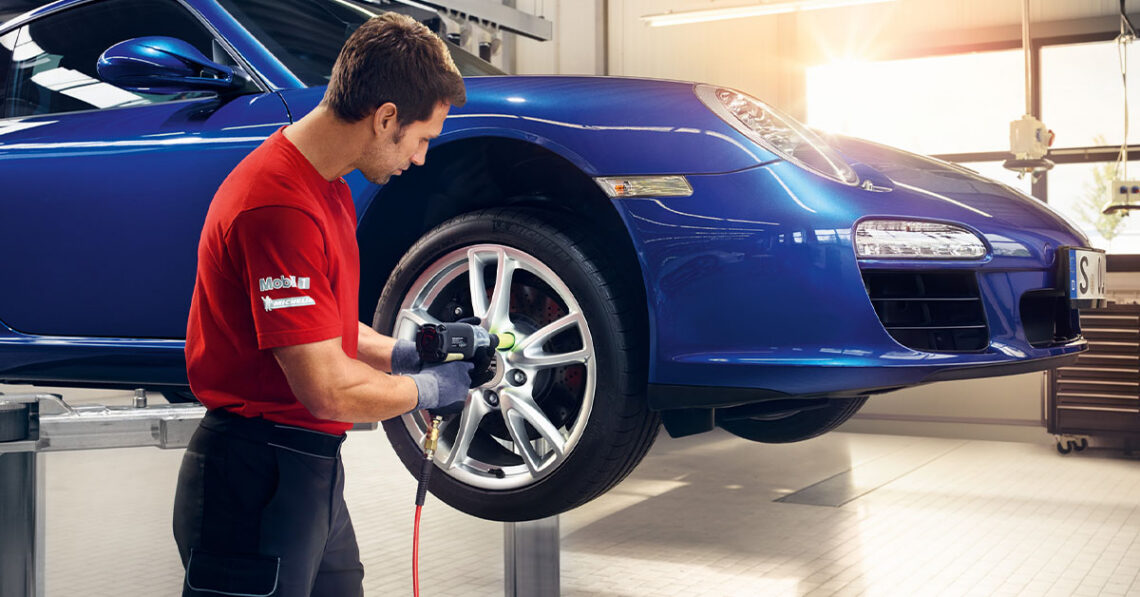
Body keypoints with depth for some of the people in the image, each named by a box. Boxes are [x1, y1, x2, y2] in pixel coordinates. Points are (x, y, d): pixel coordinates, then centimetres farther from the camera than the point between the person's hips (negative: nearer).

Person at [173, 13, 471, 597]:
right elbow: (330, 391, -25)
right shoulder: (281, 207, -25)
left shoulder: (327, 186, 10)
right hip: (258, 482, -10)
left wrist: (403, 354, 9)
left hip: (312, 471, 10)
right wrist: (429, 389, -8)